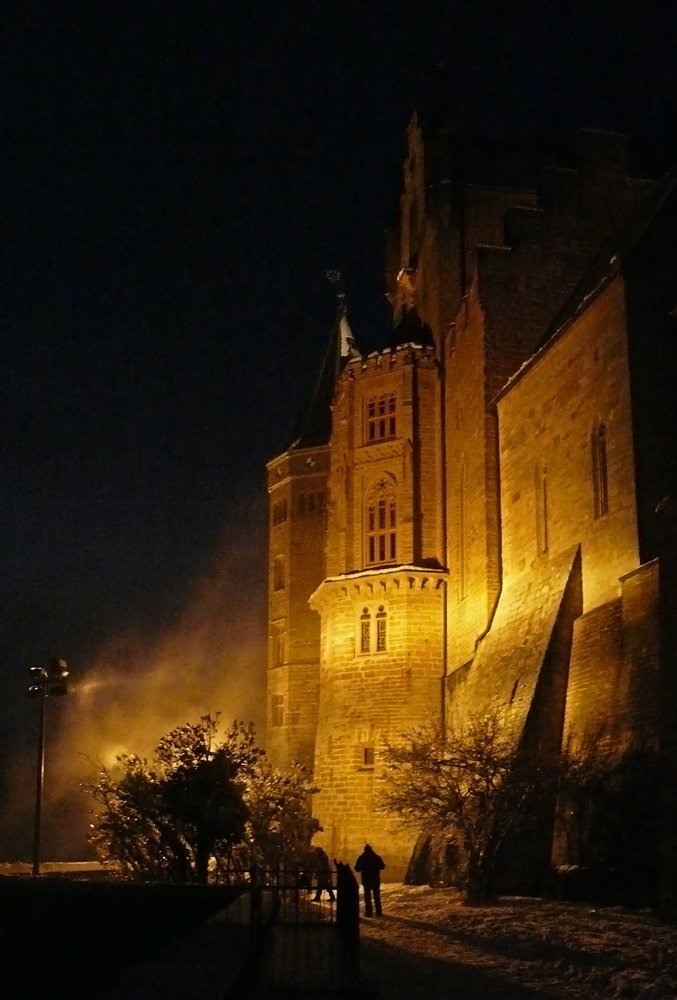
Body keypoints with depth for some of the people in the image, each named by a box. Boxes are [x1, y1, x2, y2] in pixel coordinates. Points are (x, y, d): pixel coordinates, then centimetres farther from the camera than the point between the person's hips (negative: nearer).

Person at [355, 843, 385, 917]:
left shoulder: (361, 858, -5)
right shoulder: (377, 857, -4)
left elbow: (357, 869, -5)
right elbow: (382, 866, -2)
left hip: (366, 879, -1)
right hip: (375, 879, 1)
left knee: (367, 895, 5)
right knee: (377, 895, 10)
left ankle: (369, 912, 0)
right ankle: (378, 912, 9)